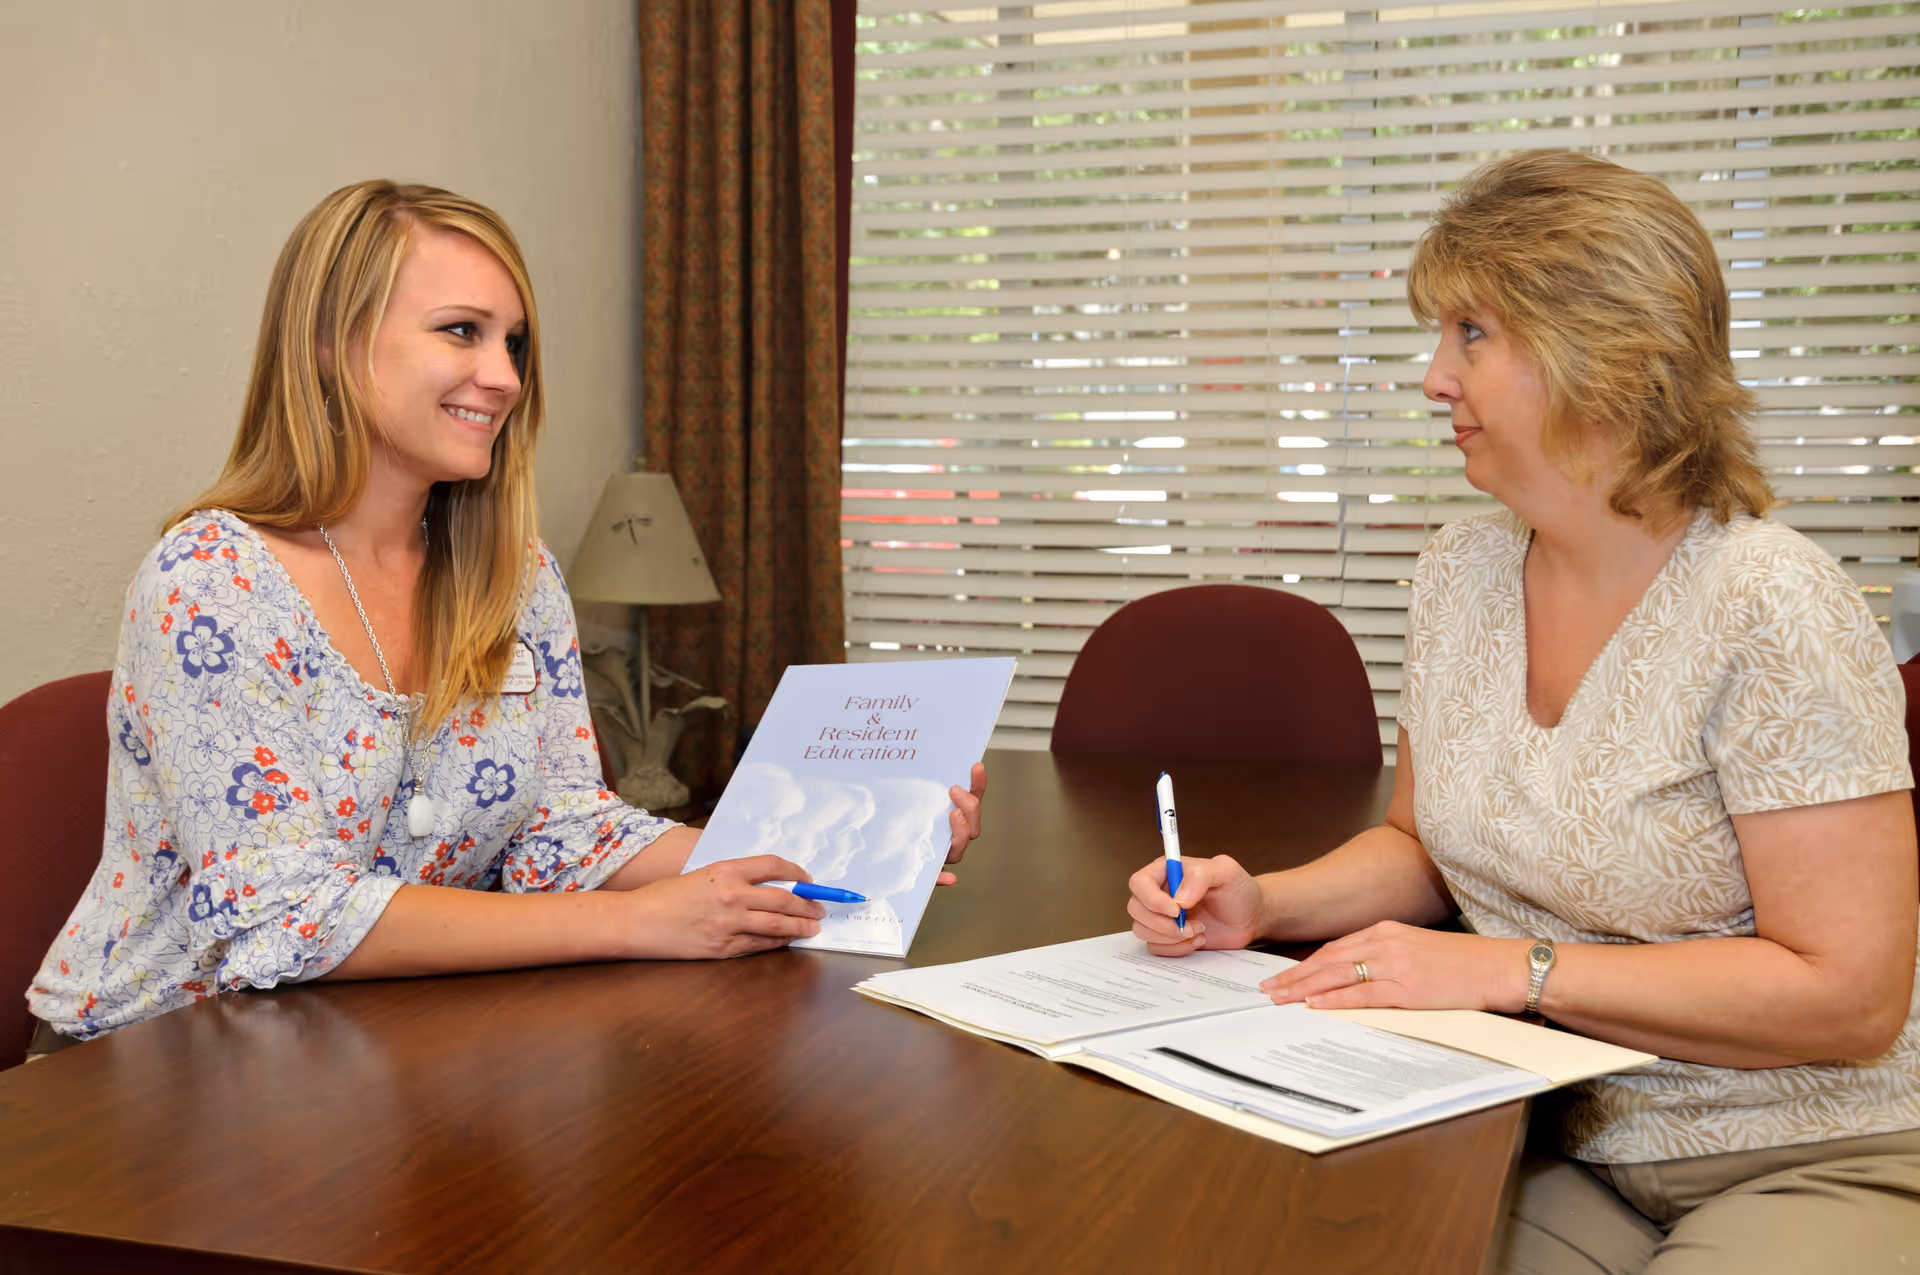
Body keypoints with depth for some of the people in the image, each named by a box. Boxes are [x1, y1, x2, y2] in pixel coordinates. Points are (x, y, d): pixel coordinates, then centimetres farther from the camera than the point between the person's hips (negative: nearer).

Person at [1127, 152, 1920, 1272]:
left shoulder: (1772, 608, -18)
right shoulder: (1461, 573, 4)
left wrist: (1513, 968, -22)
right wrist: (1265, 905, -4)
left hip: (1804, 1165, -4)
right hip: (1558, 1147, 5)